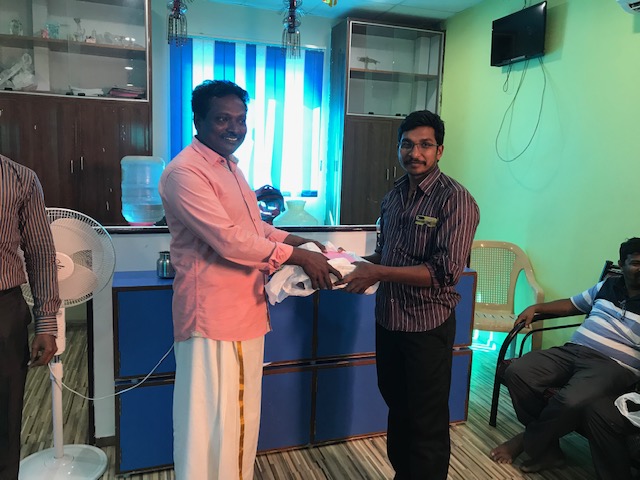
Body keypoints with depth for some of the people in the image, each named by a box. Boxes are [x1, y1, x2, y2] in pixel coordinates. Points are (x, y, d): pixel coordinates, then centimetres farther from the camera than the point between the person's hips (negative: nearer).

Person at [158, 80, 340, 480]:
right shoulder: (185, 172, -17)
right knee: (209, 422, 4)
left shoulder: (231, 166, 14)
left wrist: (300, 241, 8)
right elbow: (229, 240, -24)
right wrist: (299, 257, -18)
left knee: (242, 415, 21)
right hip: (212, 315, -9)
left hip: (246, 309, 9)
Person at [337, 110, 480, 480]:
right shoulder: (394, 196, 7)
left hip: (428, 325, -7)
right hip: (388, 320, 7)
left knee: (427, 421, 9)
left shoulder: (456, 200, -16)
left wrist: (378, 273, -25)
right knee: (397, 407, 23)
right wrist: (361, 265, -3)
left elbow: (445, 271, -24)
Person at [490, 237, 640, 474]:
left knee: (572, 401, -37)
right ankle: (548, 448, -6)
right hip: (572, 350, 6)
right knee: (516, 372, -18)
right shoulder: (607, 286, 20)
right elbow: (572, 304, 31)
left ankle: (526, 442, -6)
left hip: (614, 366, -5)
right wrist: (536, 307, 19)